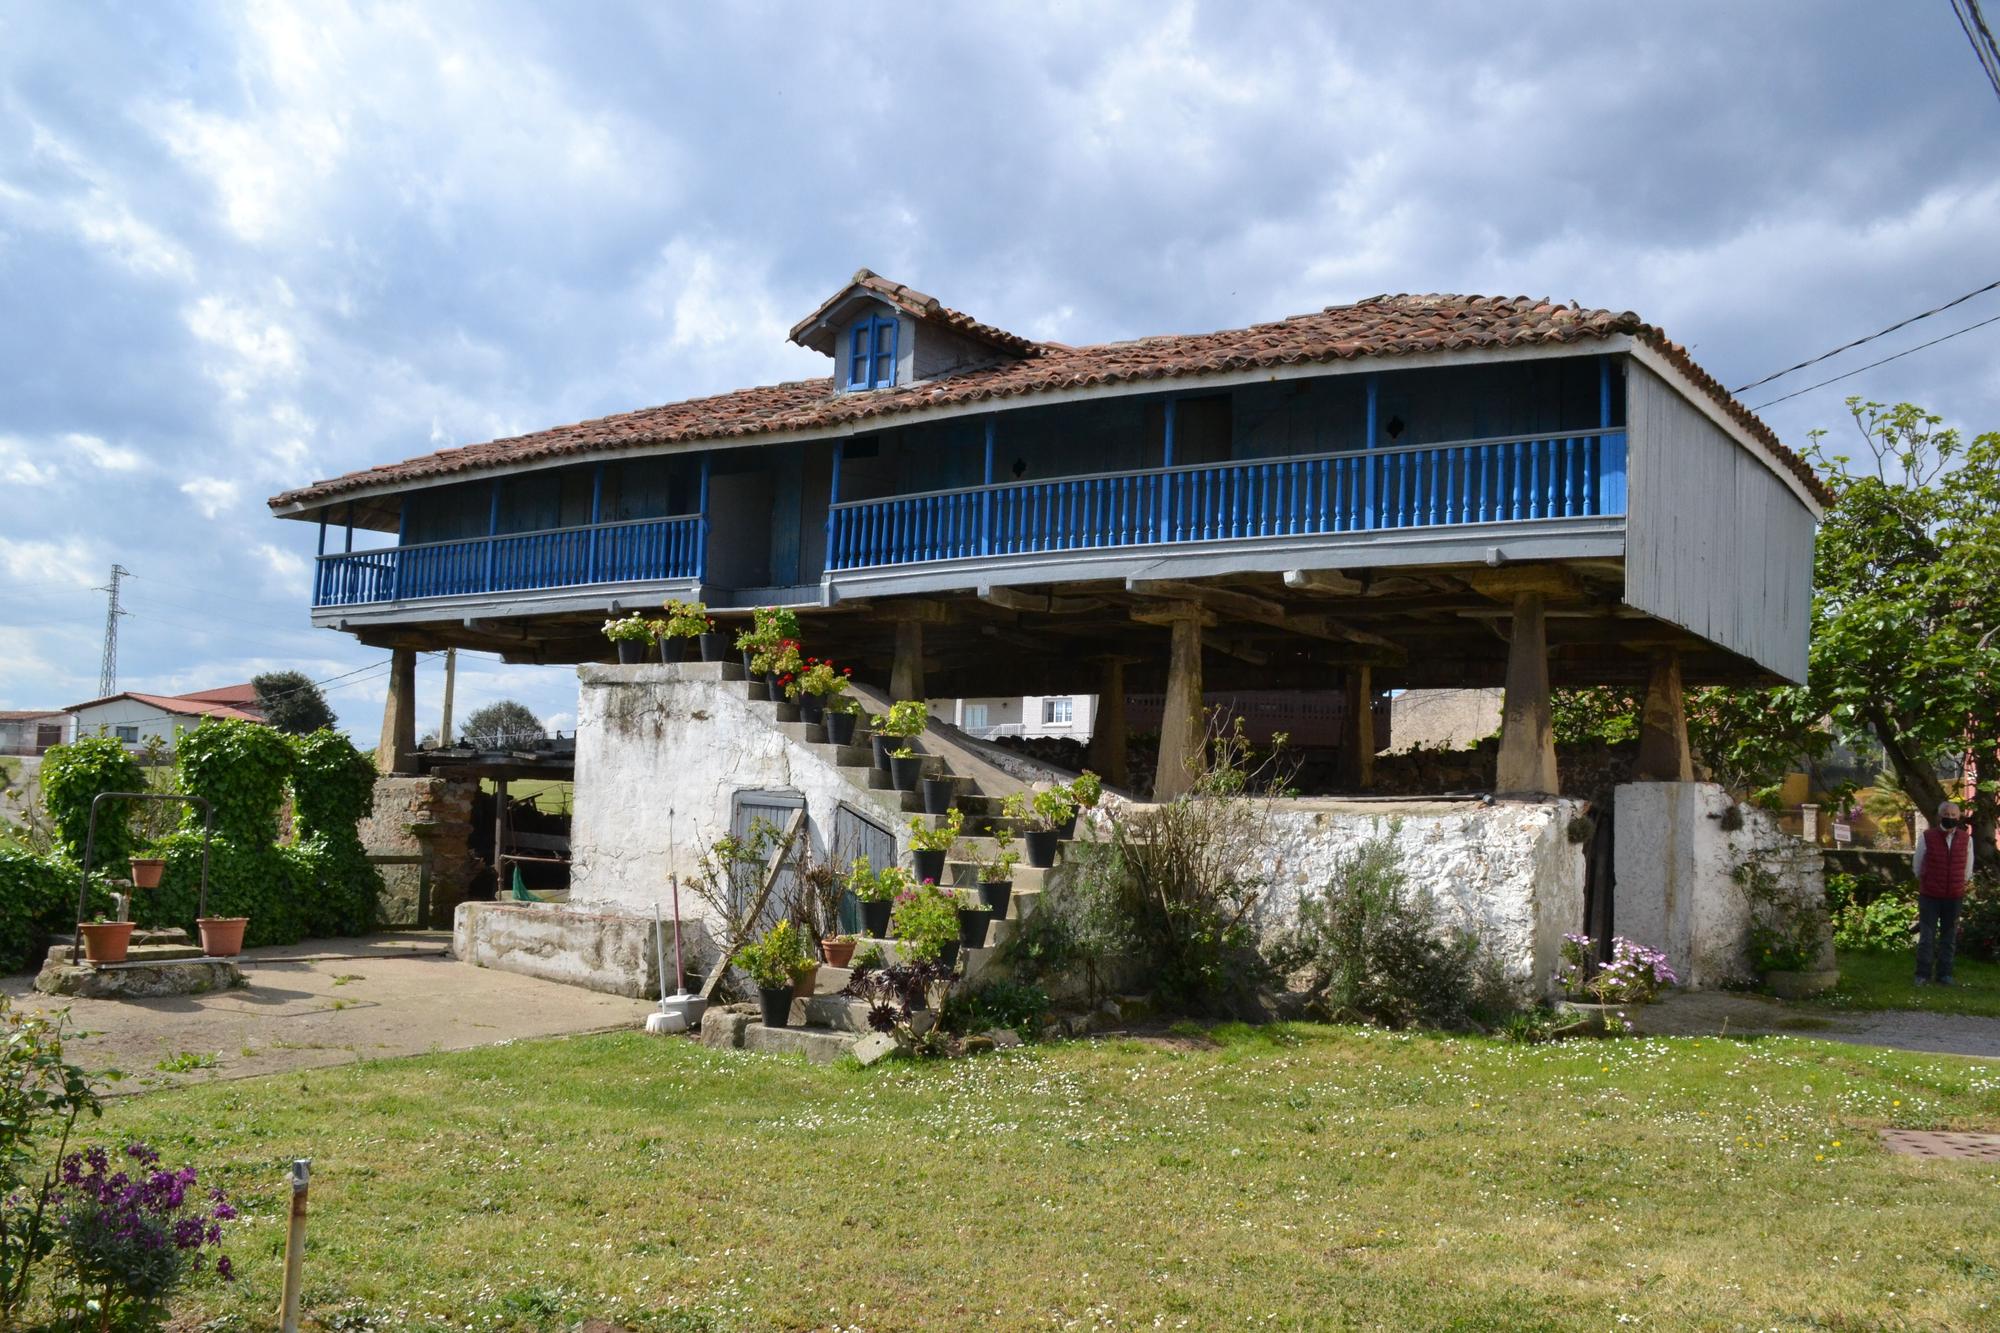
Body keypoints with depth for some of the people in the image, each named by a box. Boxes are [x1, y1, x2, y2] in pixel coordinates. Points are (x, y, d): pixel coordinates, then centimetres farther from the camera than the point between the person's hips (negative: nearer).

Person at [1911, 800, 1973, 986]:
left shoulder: (1966, 839, 1)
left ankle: (1944, 974, 17)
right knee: (1927, 936, 0)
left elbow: (1967, 868, 14)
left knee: (1949, 937, 8)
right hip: (1929, 895, -2)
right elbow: (1917, 865, 8)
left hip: (1954, 896, 2)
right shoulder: (1927, 837, -4)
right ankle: (1923, 974, 6)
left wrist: (1962, 884, 16)